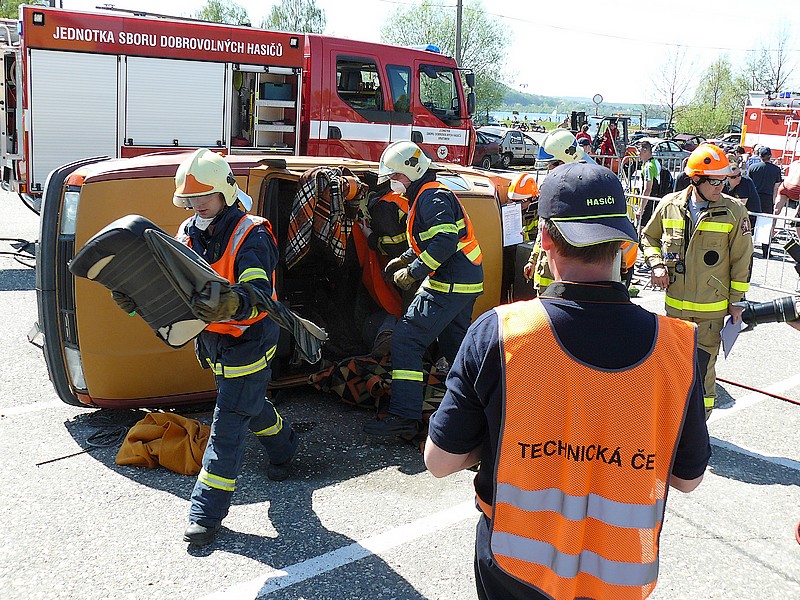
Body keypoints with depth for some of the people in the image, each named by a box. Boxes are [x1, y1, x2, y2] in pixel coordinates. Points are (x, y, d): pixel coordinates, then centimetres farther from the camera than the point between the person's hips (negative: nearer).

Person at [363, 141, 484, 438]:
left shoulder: (432, 196, -15)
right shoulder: (426, 195, 19)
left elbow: (445, 241, -27)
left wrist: (412, 273, -23)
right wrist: (405, 258, 18)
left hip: (450, 285, -11)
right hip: (466, 282, 11)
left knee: (406, 340, -13)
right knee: (455, 344, 23)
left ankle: (404, 416, -15)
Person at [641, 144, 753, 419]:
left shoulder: (734, 211, -7)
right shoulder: (670, 205, -2)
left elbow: (742, 260, -2)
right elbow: (649, 236, 16)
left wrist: (736, 301, -1)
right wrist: (656, 264, -1)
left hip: (711, 308, -3)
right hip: (675, 303, 3)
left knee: (703, 368, -1)